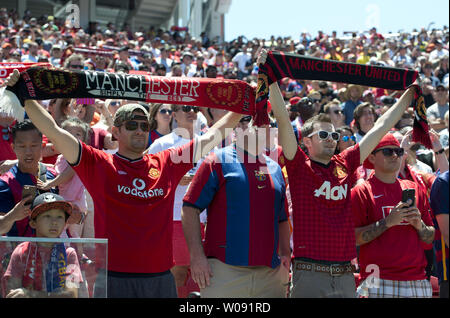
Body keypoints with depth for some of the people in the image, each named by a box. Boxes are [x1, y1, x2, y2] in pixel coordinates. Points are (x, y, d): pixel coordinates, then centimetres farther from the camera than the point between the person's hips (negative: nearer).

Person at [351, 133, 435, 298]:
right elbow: (352, 238, -9)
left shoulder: (415, 189, 16)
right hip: (379, 282, -4)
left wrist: (419, 225, -3)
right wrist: (388, 222, -16)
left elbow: (431, 238, 18)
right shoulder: (361, 191, 1)